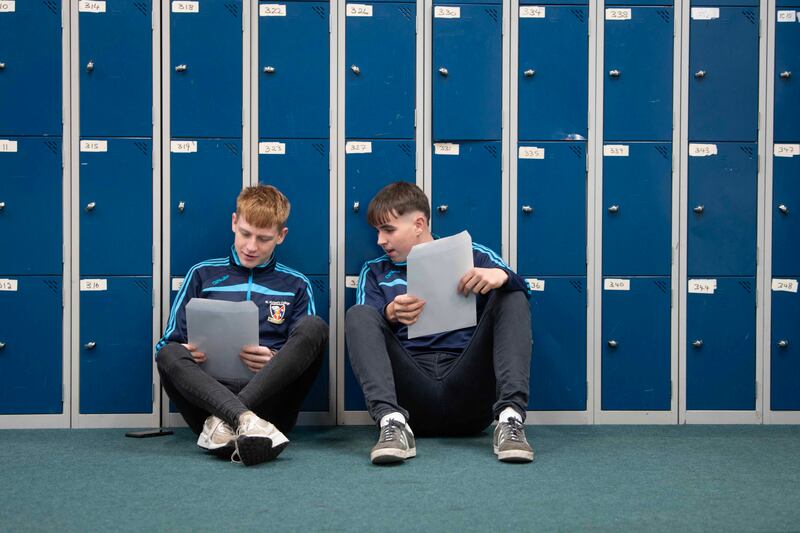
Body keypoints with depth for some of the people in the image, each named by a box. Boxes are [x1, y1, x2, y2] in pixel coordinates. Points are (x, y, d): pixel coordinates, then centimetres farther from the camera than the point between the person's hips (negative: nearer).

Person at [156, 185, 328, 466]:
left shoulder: (296, 285, 17)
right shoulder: (203, 274, 17)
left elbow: (305, 358, 12)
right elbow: (168, 343, 14)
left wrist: (276, 362, -11)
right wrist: (186, 353, -10)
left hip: (269, 396, 0)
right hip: (210, 391, 0)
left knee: (314, 326, -24)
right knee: (169, 355, -29)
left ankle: (223, 422, -37)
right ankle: (245, 421, -54)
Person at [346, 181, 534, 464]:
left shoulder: (472, 256, 17)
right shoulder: (375, 272, 21)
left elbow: (520, 293, 1)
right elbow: (365, 330, 5)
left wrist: (502, 276, -22)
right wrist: (390, 314, -18)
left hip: (469, 399, 0)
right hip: (411, 392, 1)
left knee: (511, 297, -13)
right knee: (358, 314, -15)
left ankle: (510, 418, -33)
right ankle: (393, 421, -39)